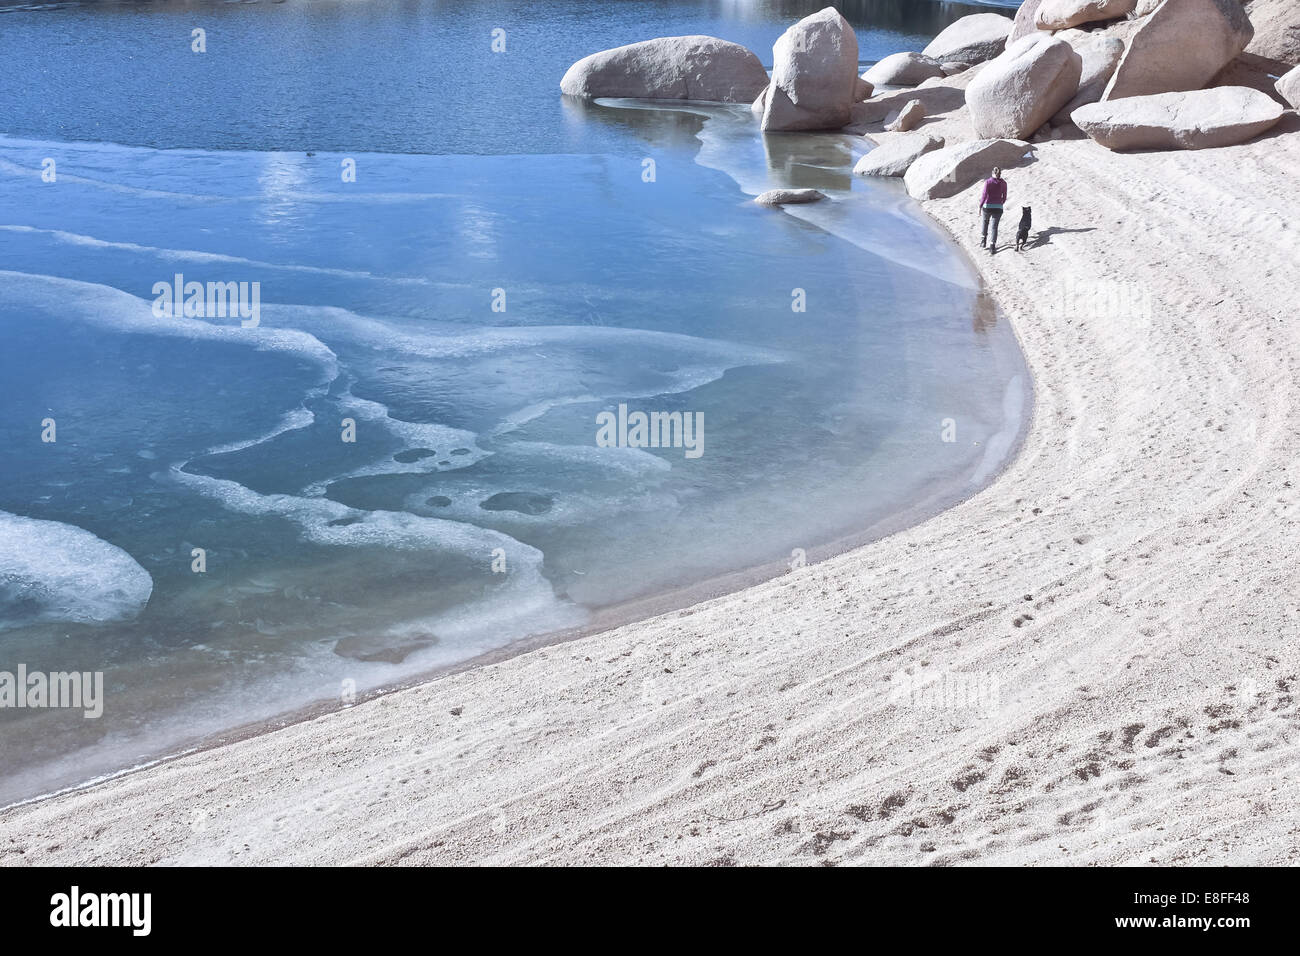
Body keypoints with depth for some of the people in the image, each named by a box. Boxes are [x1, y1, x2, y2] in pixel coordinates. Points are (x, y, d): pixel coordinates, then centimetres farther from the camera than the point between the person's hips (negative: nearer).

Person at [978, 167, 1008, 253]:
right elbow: (1004, 197, 8)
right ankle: (992, 248, -4)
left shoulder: (988, 182, -8)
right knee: (994, 227, 5)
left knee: (985, 223, 25)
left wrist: (980, 206, -3)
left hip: (987, 207, -1)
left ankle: (983, 242, 30)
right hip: (998, 208, 1)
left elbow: (984, 195, -12)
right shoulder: (1003, 183, 1)